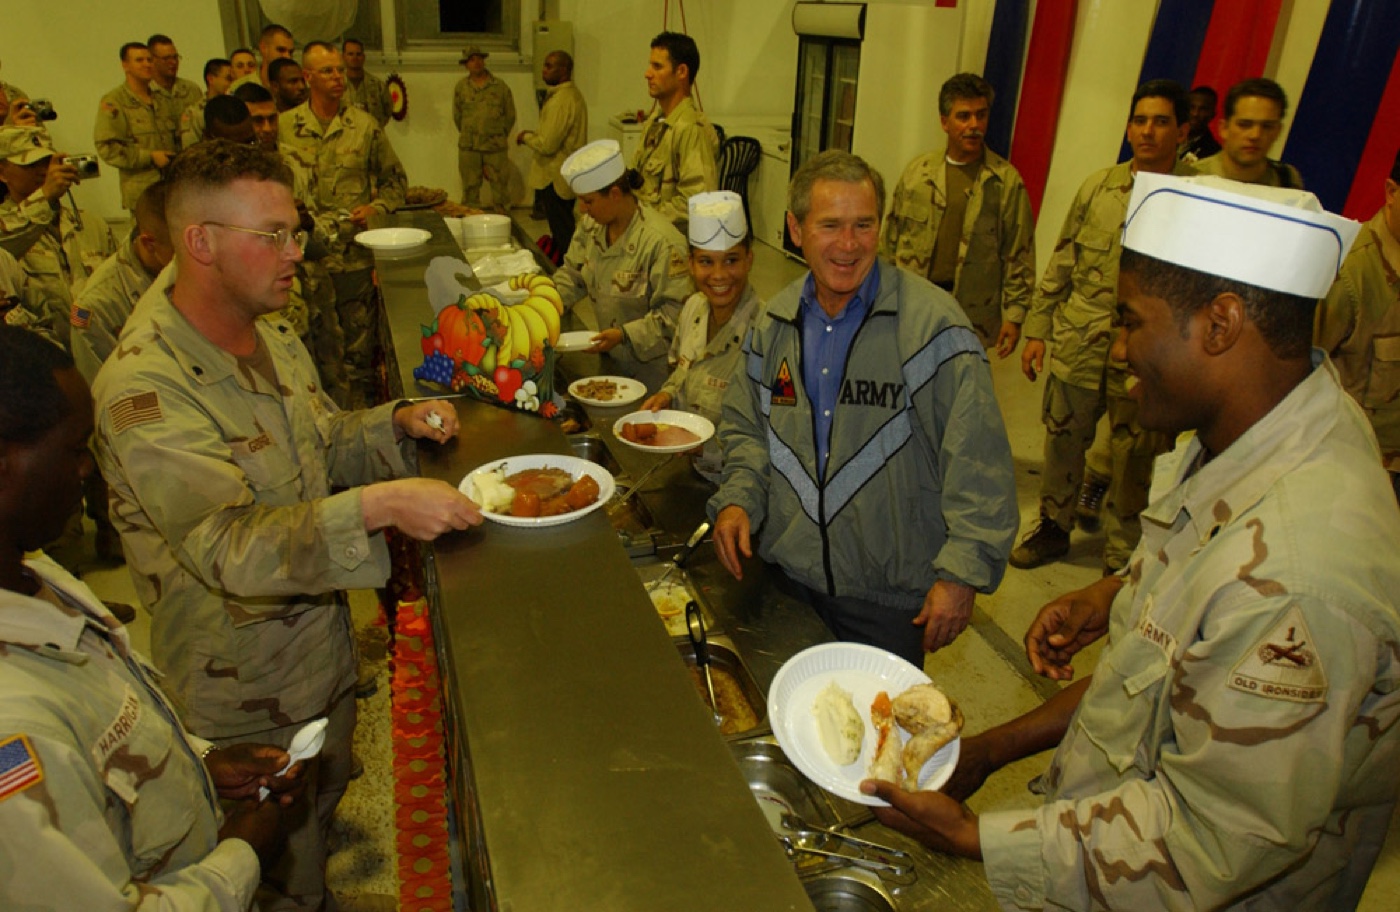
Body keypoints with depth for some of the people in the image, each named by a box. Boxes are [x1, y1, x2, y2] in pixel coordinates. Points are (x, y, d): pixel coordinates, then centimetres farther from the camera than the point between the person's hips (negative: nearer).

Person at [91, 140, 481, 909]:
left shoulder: (273, 337, -1)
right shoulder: (144, 390, -29)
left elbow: (324, 447, 11)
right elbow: (232, 549, -35)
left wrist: (396, 423, -8)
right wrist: (377, 507, -45)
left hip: (325, 646, 7)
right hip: (241, 692, -7)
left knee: (324, 805, 30)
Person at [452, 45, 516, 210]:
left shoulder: (500, 87, 5)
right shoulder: (461, 87, 7)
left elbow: (510, 116, 11)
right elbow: (457, 116, 14)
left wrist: (498, 137, 11)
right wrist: (468, 136, 14)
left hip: (496, 147, -1)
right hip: (468, 147, 1)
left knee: (500, 187, -1)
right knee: (470, 189, 5)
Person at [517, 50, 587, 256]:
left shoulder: (562, 100, -20)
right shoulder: (572, 94, 13)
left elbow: (547, 144, -23)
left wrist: (526, 137, -6)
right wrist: (533, 134, 12)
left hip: (555, 179, -11)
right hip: (564, 175, 11)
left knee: (562, 233, -4)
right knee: (564, 229, 17)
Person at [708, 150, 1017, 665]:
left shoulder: (931, 323, -15)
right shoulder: (774, 324, 3)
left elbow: (978, 463, -16)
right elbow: (747, 425, 14)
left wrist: (962, 573, -19)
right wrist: (739, 498, -3)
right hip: (787, 574, 5)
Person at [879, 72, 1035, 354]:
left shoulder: (1006, 180, -3)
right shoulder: (917, 171, 5)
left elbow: (1019, 256, -3)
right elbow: (891, 238, 10)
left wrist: (1014, 316, -6)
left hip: (970, 318, -2)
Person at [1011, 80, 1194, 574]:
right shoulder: (1099, 186, 6)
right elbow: (1061, 262, 10)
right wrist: (1037, 328, 8)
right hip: (1077, 343, 3)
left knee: (1134, 462, 7)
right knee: (1063, 441, 14)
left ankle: (1121, 558, 26)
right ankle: (1054, 526, 37)